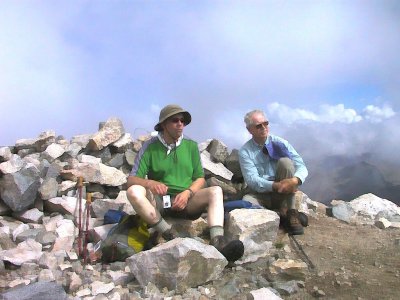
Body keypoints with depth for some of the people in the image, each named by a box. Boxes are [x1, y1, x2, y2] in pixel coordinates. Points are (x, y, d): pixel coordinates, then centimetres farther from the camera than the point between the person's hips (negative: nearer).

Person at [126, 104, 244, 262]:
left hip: (186, 201, 2)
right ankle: (171, 236, -34)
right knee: (134, 191, -30)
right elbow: (131, 180, -7)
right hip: (158, 202, -1)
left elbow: (200, 178, 7)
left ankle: (218, 241, -44)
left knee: (215, 191, -24)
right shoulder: (150, 147, -1)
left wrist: (187, 193, -15)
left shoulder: (191, 146, 6)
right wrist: (150, 183, -29)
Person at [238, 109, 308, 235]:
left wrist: (295, 180, -32)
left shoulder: (280, 143, -3)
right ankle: (280, 215, -13)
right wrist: (276, 186, -32)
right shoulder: (245, 151, -6)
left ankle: (290, 213, -20)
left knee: (285, 161, -24)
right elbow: (252, 180, -16)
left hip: (282, 193, 2)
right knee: (246, 202, -34)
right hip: (260, 194, -1)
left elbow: (301, 166, -9)